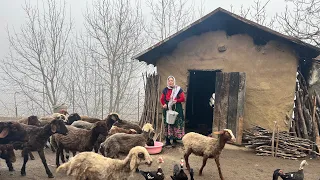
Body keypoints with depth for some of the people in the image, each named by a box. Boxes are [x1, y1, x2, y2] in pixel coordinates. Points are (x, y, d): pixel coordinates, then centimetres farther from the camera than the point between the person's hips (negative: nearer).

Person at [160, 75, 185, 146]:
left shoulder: (178, 89, 1)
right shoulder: (165, 90, 10)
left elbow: (182, 98, -1)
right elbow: (162, 99, 12)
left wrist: (176, 101, -18)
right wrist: (164, 104, -7)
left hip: (177, 109, -2)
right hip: (167, 109, 3)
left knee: (176, 124, -4)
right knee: (167, 124, 1)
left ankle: (175, 140, 6)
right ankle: (167, 140, 8)